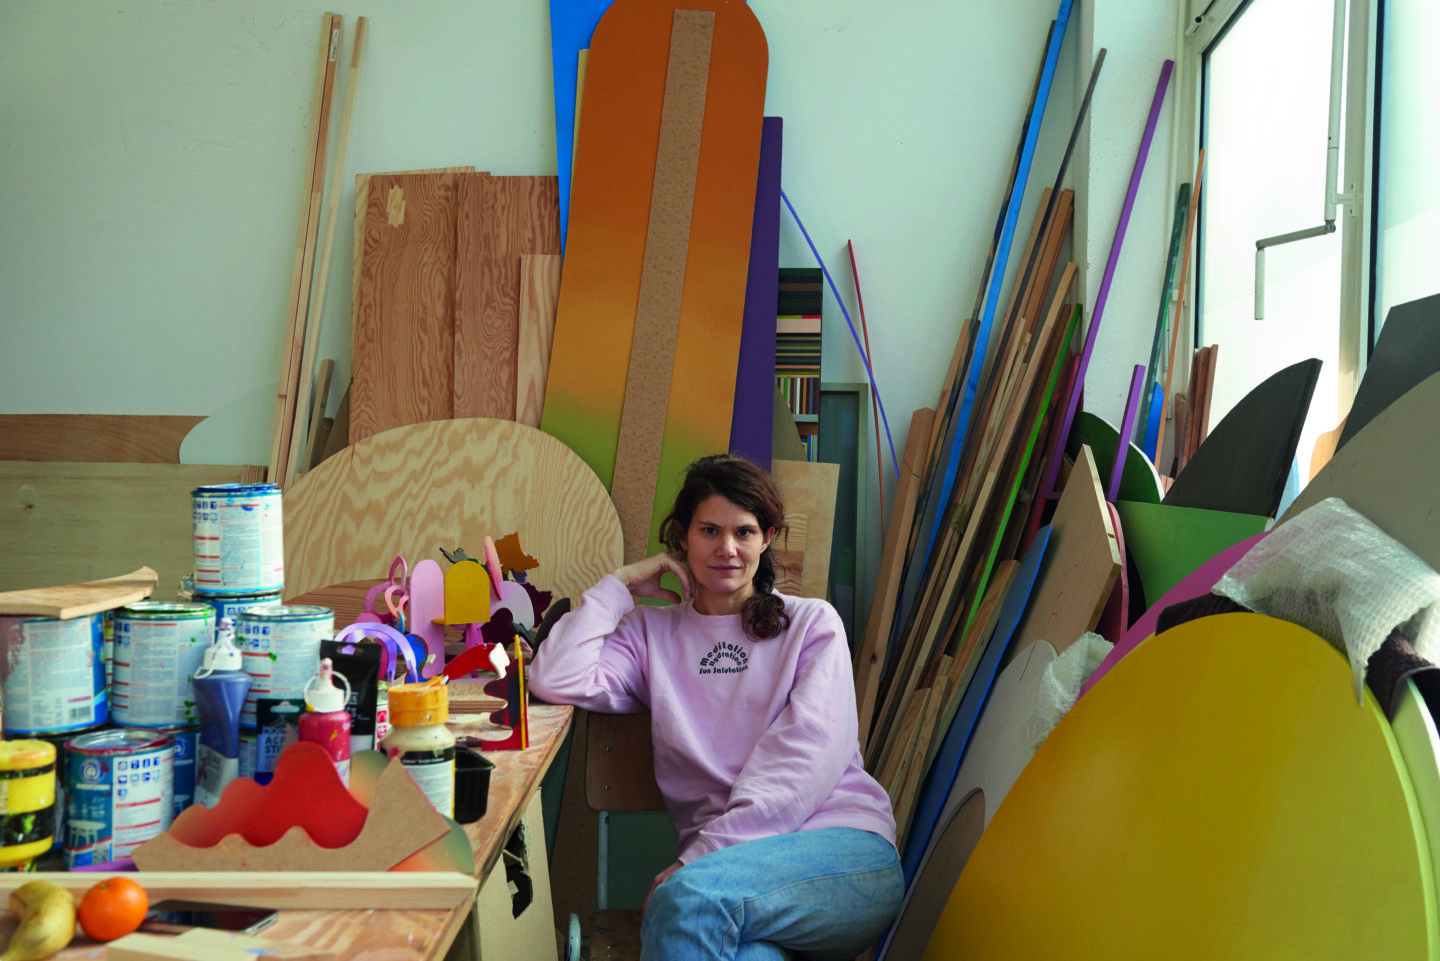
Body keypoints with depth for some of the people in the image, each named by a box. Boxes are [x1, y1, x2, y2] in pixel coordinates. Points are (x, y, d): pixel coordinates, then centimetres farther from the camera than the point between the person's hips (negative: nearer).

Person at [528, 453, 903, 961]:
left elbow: (804, 760, -3)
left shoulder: (812, 623, 12)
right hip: (722, 864, 1)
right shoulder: (652, 632, 20)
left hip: (843, 844, -1)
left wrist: (698, 858, -14)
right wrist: (620, 584, 11)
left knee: (691, 896, -33)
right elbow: (556, 681, 2)